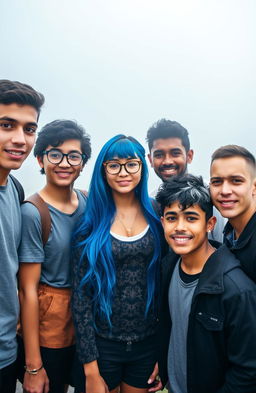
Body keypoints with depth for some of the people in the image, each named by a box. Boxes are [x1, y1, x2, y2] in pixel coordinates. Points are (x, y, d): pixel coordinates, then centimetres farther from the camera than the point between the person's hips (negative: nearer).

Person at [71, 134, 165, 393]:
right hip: (102, 342, -1)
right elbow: (80, 294, -8)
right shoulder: (91, 223, -9)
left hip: (148, 342, 2)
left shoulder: (156, 217, -4)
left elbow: (165, 285, -1)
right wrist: (90, 367, -8)